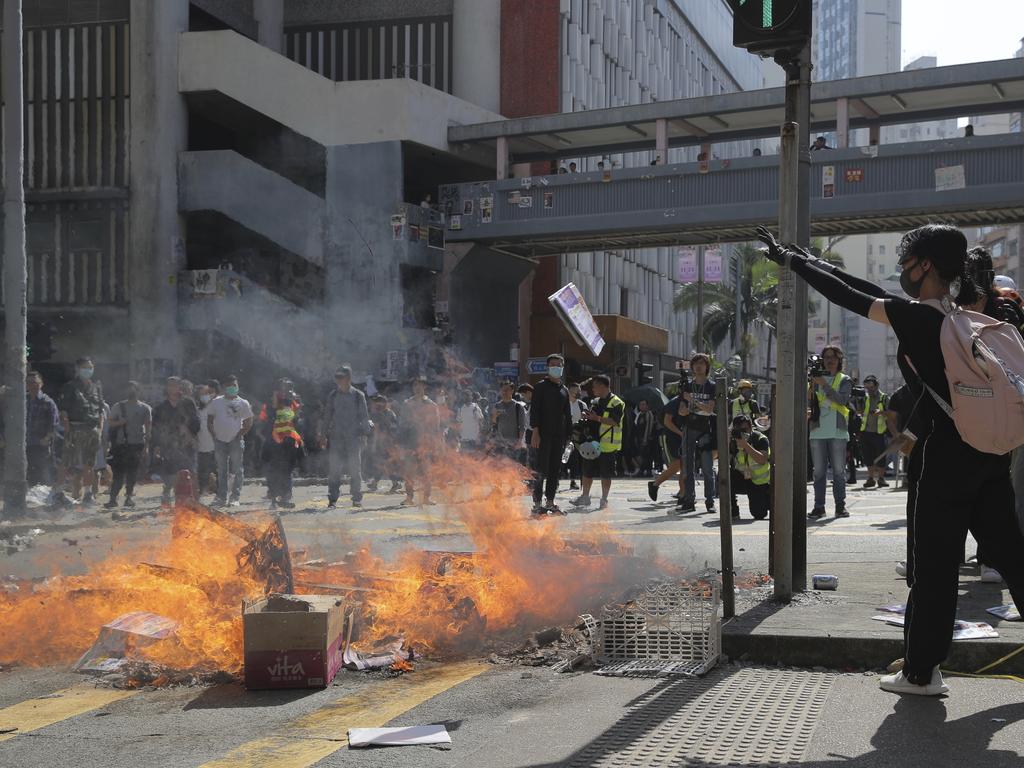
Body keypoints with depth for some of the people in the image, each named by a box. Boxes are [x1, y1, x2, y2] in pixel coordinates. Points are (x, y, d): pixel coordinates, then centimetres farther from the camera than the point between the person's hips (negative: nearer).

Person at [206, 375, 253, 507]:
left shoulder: (243, 403, 3)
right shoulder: (216, 402, 5)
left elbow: (249, 422, 7)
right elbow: (209, 421, 7)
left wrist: (241, 434, -5)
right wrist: (214, 435, -2)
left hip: (236, 441, -1)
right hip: (220, 441, 1)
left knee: (237, 470, -3)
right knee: (221, 471, 6)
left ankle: (235, 497, 3)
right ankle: (222, 497, 12)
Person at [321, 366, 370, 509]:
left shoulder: (358, 396, 3)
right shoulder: (333, 395, 9)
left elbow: (364, 416, 5)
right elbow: (327, 415, 13)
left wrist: (365, 434, -1)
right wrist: (324, 434, 8)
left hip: (354, 437, -1)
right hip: (336, 437, 2)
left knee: (355, 468, 0)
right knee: (334, 469, -3)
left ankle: (357, 498, 8)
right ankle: (333, 499, 1)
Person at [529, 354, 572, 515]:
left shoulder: (564, 390, 17)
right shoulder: (541, 387, -2)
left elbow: (568, 415, 21)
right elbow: (534, 410, -8)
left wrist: (568, 435, 14)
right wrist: (535, 431, -16)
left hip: (559, 436, 6)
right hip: (543, 435, -6)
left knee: (555, 470, 7)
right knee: (541, 470, -7)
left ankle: (550, 503, 13)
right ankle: (537, 504, -5)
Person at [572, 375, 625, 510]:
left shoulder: (616, 403, -9)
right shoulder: (595, 402, 17)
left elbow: (615, 422, -20)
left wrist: (597, 418, -26)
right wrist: (587, 417, 6)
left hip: (607, 445, -8)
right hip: (592, 442, 8)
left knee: (605, 474, 0)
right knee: (587, 471, 10)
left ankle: (604, 500, 9)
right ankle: (585, 497, 19)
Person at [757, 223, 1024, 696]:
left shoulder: (918, 316, -13)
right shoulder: (955, 314, 11)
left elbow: (848, 298, -6)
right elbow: (870, 291, 20)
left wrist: (789, 260, 5)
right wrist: (808, 260, 25)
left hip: (947, 454, -8)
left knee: (934, 567, 2)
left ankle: (921, 672, 12)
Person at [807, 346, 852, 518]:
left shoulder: (844, 380, 7)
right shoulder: (817, 378, 13)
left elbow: (842, 399, -12)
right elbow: (808, 404, 5)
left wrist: (824, 384, -18)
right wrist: (810, 389, -14)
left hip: (838, 431, -2)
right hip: (818, 431, 2)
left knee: (839, 470, -1)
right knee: (819, 471, 2)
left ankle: (840, 506, 4)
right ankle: (819, 506, 3)